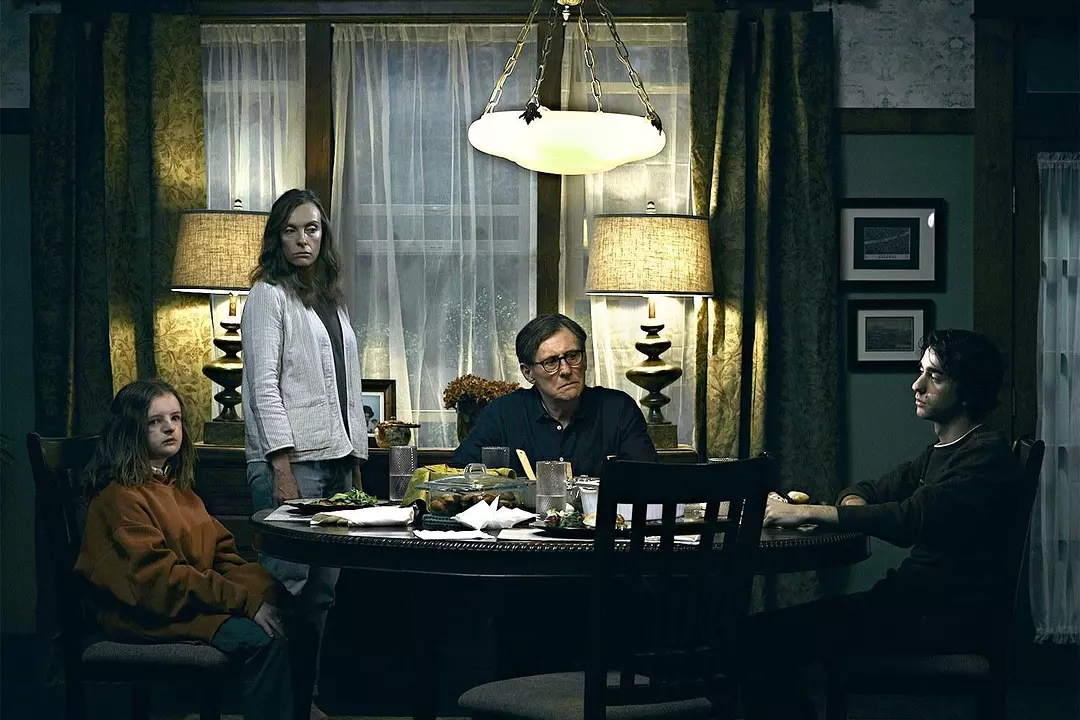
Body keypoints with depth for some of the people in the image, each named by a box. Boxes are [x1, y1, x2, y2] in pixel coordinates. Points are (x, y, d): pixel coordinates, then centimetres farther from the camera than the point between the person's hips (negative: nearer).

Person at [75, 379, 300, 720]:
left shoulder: (177, 487, 20)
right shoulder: (121, 497, -9)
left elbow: (222, 553, 13)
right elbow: (159, 579, -18)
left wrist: (264, 589, -8)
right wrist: (244, 601, -22)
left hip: (197, 599, 8)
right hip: (148, 616, -8)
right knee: (264, 639, -28)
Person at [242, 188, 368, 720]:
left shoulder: (331, 299, 20)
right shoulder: (268, 296, -3)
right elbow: (264, 386, -11)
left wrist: (355, 459, 15)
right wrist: (282, 467, -18)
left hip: (336, 461, 7)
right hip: (290, 462, -7)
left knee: (325, 590, 7)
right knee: (286, 585, -11)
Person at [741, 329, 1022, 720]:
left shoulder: (987, 455, -10)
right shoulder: (938, 453, 20)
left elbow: (912, 520, -22)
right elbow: (865, 491, 26)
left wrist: (809, 512, -19)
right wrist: (854, 504, -1)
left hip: (946, 620, -9)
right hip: (912, 599, 9)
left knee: (764, 635, -21)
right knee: (760, 633, -5)